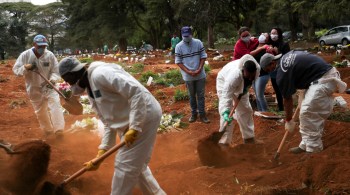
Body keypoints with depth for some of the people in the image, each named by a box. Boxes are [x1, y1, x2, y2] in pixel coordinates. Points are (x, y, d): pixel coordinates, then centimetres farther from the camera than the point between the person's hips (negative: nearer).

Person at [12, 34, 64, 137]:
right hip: (34, 89, 2)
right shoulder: (25, 55, -13)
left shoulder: (50, 55, -14)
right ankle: (48, 130, 36)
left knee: (55, 106, -17)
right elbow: (15, 69, -9)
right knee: (40, 112, 16)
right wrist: (26, 68, -29)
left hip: (49, 87, -1)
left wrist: (52, 80, -30)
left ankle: (58, 130, -13)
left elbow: (56, 71, -9)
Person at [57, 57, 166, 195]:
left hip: (144, 116, -10)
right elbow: (110, 123, 13)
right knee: (136, 164, 22)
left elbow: (136, 92, -27)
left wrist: (134, 127, -26)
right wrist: (101, 153, 5)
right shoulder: (91, 91, 13)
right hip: (130, 123, 11)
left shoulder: (99, 74, -18)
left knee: (124, 166, -1)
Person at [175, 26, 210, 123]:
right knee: (192, 95, 13)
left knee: (201, 95, 6)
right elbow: (178, 62, -6)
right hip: (188, 76, -1)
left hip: (200, 74, 1)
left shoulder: (198, 43, -5)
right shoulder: (179, 46, -8)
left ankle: (202, 114, 14)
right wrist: (188, 72, -15)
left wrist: (199, 70, -12)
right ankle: (194, 113, 25)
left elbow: (203, 57, -1)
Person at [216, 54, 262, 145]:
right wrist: (225, 112, -57)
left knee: (246, 109, 10)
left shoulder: (257, 68, -29)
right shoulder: (235, 74, -47)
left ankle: (249, 137, 23)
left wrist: (244, 91, -10)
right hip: (224, 81, -6)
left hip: (241, 85, 6)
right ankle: (224, 141, -9)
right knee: (226, 113, -16)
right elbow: (226, 95, -48)